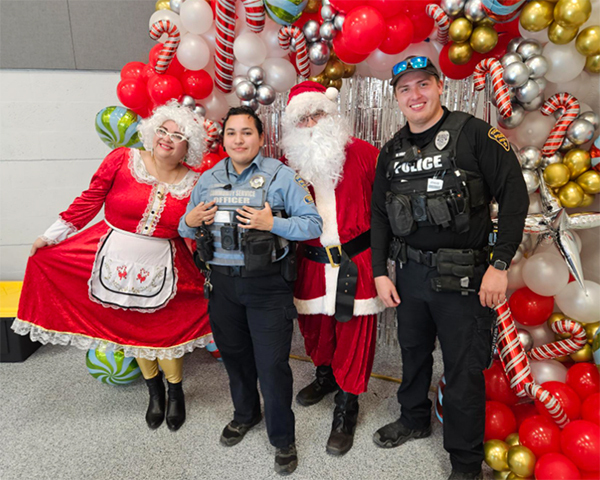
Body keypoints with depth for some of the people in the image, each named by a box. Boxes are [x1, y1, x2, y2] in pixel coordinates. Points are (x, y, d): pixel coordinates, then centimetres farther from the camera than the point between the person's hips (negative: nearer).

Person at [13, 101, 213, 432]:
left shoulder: (194, 183, -3)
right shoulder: (122, 160, -7)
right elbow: (89, 201, -1)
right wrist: (52, 235, 2)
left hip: (161, 266, 0)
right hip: (115, 259, 1)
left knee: (165, 330, 8)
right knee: (131, 328, 12)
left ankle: (175, 392, 35)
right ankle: (154, 391, 37)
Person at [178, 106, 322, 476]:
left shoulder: (281, 176, -5)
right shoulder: (208, 179, 9)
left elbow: (313, 224, -9)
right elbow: (186, 227, 18)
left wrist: (272, 223, -23)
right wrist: (189, 222, -6)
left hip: (267, 284, -5)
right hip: (223, 282, 5)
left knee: (272, 364, 0)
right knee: (234, 354, 20)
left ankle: (283, 438, 24)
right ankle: (245, 413, 47)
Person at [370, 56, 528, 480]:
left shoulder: (474, 134, -7)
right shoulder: (393, 151, 8)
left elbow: (514, 195, -10)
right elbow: (379, 214, 12)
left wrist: (500, 264, -16)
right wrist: (380, 272, 7)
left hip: (462, 277, -5)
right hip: (409, 273, 5)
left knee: (464, 370, 6)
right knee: (413, 352, 21)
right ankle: (415, 420, 47)